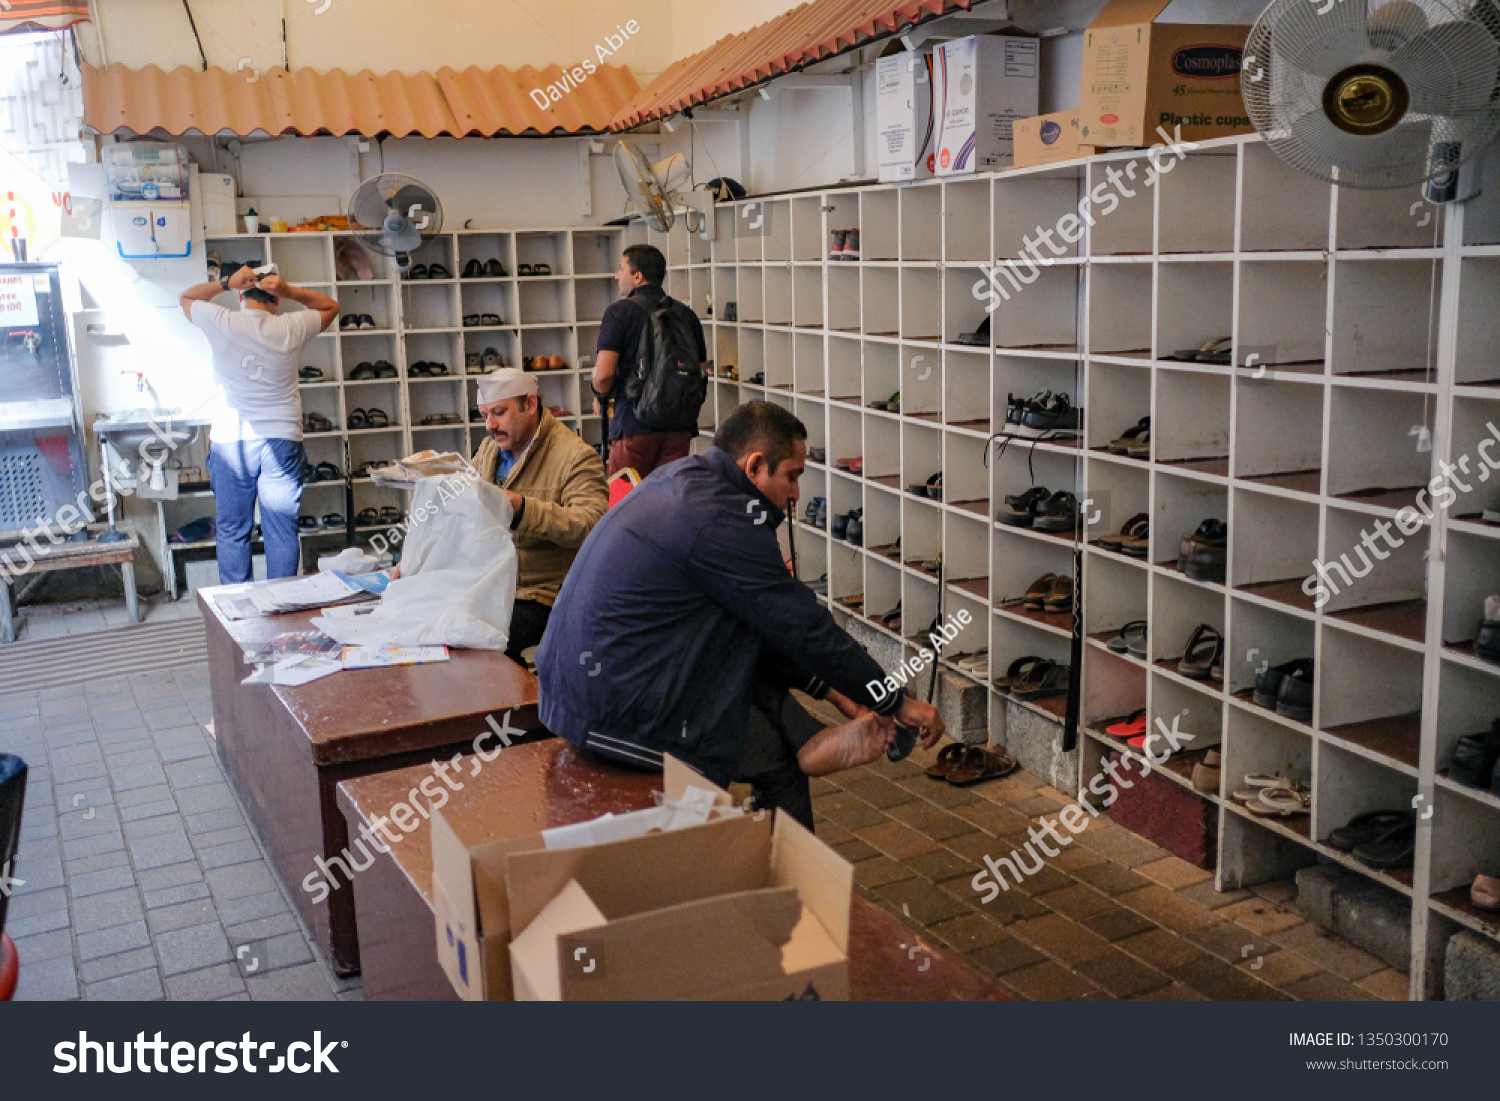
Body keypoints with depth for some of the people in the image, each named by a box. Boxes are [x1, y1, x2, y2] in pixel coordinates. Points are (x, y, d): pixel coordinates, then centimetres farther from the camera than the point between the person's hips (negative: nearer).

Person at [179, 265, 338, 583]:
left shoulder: (221, 323, -4)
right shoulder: (290, 328, -3)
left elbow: (186, 298, 17)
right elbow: (330, 306, 15)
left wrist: (225, 282, 5)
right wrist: (289, 291, 1)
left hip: (231, 441, 0)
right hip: (281, 440, 0)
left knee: (232, 532, 7)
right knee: (282, 531, 4)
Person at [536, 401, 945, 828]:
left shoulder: (684, 478, 10)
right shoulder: (719, 519, -21)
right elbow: (805, 628, -15)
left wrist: (830, 687, 16)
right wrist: (898, 704, -3)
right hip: (616, 706, -10)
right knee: (779, 755, -1)